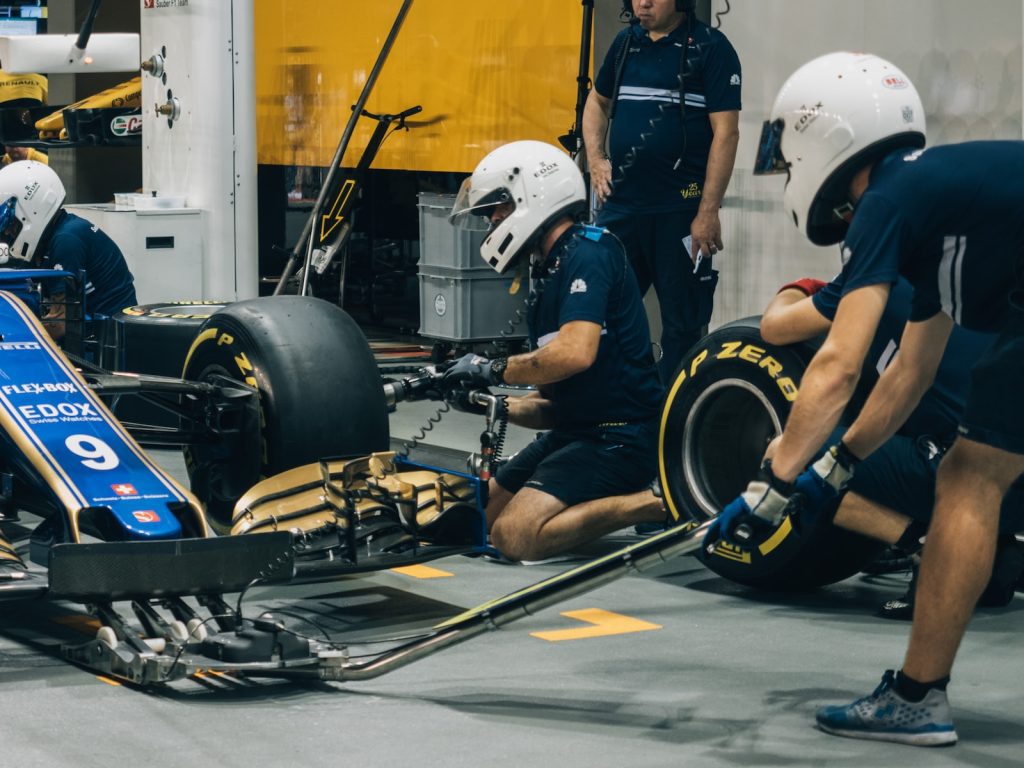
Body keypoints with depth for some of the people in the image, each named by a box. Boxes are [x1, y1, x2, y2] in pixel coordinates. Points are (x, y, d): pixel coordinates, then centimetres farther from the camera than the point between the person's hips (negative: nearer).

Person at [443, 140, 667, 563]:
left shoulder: (588, 254, -13)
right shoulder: (551, 273, 17)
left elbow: (575, 352, -28)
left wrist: (494, 369, -15)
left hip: (620, 436, -10)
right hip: (576, 430, 10)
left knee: (516, 535, -23)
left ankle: (653, 504, -12)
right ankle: (616, 499, 12)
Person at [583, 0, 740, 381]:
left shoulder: (710, 47, -6)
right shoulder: (625, 43, 12)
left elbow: (725, 133, -10)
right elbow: (597, 101, 28)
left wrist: (708, 212, -15)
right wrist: (595, 159, 10)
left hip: (681, 211, -5)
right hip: (621, 204, 5)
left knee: (683, 324, 2)